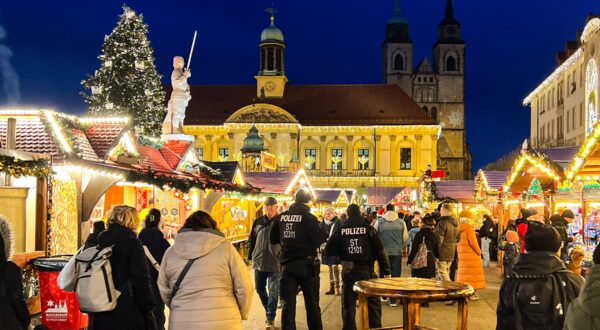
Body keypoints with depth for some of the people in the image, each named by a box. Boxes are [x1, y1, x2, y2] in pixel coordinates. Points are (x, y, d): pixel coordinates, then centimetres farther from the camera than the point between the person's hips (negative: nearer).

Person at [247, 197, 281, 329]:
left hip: (275, 264, -4)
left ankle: (270, 318, 11)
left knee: (273, 292, 1)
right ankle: (269, 311, 35)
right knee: (259, 289, 14)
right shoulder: (258, 221, 6)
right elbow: (252, 240, 14)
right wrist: (251, 256, 8)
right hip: (259, 262, 5)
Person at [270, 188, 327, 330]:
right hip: (306, 264, -3)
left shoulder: (281, 217, 2)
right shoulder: (309, 217, -11)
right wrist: (325, 236, 5)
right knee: (312, 303, 8)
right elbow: (318, 240, -15)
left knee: (288, 303, 6)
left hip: (287, 264, 3)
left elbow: (273, 239, 10)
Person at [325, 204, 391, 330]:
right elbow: (380, 251, -6)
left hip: (348, 271, 1)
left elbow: (328, 251, 2)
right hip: (367, 271, -1)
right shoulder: (368, 229, -4)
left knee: (348, 305, 10)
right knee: (373, 303, 10)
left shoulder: (341, 230, -1)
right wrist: (386, 271, -1)